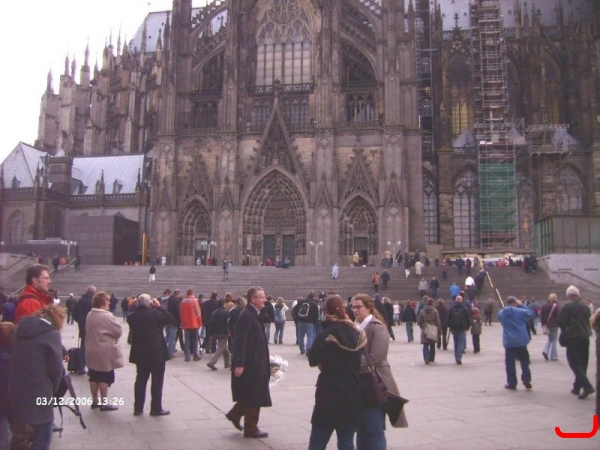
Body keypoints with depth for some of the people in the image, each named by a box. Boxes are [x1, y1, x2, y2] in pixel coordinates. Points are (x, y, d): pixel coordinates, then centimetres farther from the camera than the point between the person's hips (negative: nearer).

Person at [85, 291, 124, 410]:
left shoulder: (90, 315, 6)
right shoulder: (107, 316, -19)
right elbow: (119, 331, -14)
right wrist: (111, 335, 5)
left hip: (92, 350, 8)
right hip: (105, 351, -8)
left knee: (94, 377, 14)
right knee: (105, 378, 1)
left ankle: (95, 401, 23)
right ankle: (104, 403, 7)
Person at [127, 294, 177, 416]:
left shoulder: (131, 316, -3)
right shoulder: (155, 314, -16)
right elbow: (171, 319, -7)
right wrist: (159, 307, -4)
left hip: (140, 353, 5)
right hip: (156, 353, -5)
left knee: (140, 379, 13)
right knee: (157, 381, 4)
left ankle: (138, 408, 16)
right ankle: (156, 408, 7)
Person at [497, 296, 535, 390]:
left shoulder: (501, 313, -1)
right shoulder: (520, 311, -10)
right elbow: (530, 313, 5)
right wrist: (521, 305, 9)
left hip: (508, 342, 1)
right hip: (521, 340, -1)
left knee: (510, 363, 6)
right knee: (524, 361, 14)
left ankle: (511, 383, 9)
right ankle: (526, 380, 10)